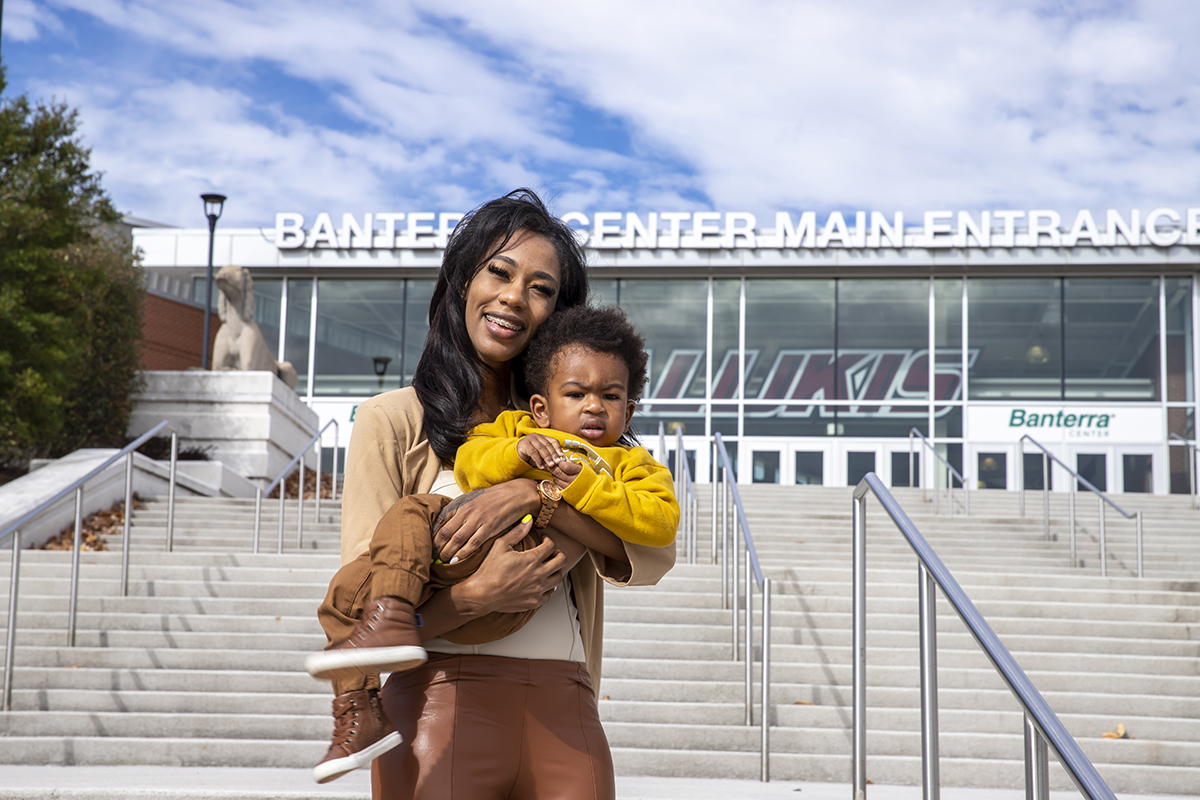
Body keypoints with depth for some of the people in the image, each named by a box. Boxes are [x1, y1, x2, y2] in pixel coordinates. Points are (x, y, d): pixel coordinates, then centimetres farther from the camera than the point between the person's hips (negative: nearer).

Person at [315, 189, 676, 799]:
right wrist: (475, 595, -20)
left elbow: (652, 557, -1)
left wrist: (534, 493, -15)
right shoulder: (392, 421, 3)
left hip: (565, 719, 3)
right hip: (444, 711, -3)